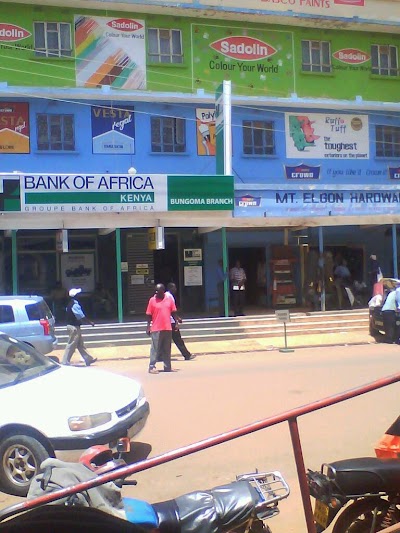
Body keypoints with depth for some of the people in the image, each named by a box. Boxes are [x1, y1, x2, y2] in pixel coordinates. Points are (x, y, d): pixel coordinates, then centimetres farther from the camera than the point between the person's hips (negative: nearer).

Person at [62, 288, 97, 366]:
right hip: (74, 327, -10)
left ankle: (88, 359, 20)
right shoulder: (75, 305, -18)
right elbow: (81, 317, -18)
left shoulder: (71, 304, 12)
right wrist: (90, 322, -7)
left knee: (80, 344, 14)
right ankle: (65, 362, 2)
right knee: (71, 345, -3)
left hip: (72, 325, 10)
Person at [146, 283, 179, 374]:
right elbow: (149, 315, -1)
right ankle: (152, 367, 0)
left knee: (167, 349, 10)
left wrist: (177, 320, -5)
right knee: (155, 348, -4)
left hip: (167, 328, 3)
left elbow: (173, 312, 11)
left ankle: (167, 367, 18)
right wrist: (148, 326, -7)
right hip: (156, 329, -3)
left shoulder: (169, 300, 6)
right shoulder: (152, 300, -2)